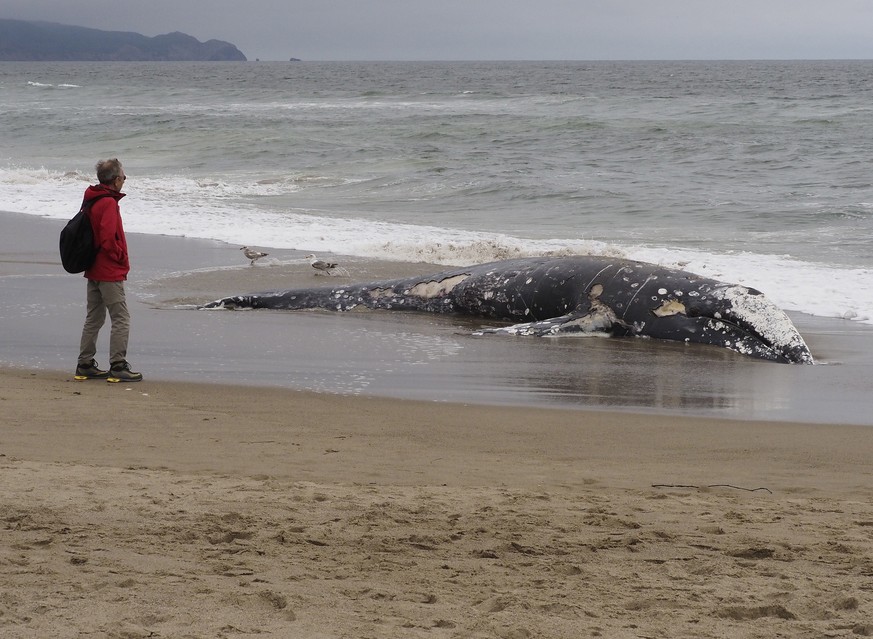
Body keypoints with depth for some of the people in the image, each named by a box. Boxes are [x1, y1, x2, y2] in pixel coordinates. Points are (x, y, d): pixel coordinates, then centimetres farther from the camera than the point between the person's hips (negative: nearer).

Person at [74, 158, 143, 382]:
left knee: (94, 318, 15)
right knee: (121, 319, -5)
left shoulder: (91, 200, 10)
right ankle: (118, 366, -8)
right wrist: (122, 258, -9)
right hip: (110, 272, -9)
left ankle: (85, 365, 18)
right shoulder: (109, 203, -18)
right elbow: (108, 239, -25)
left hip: (93, 271, 9)